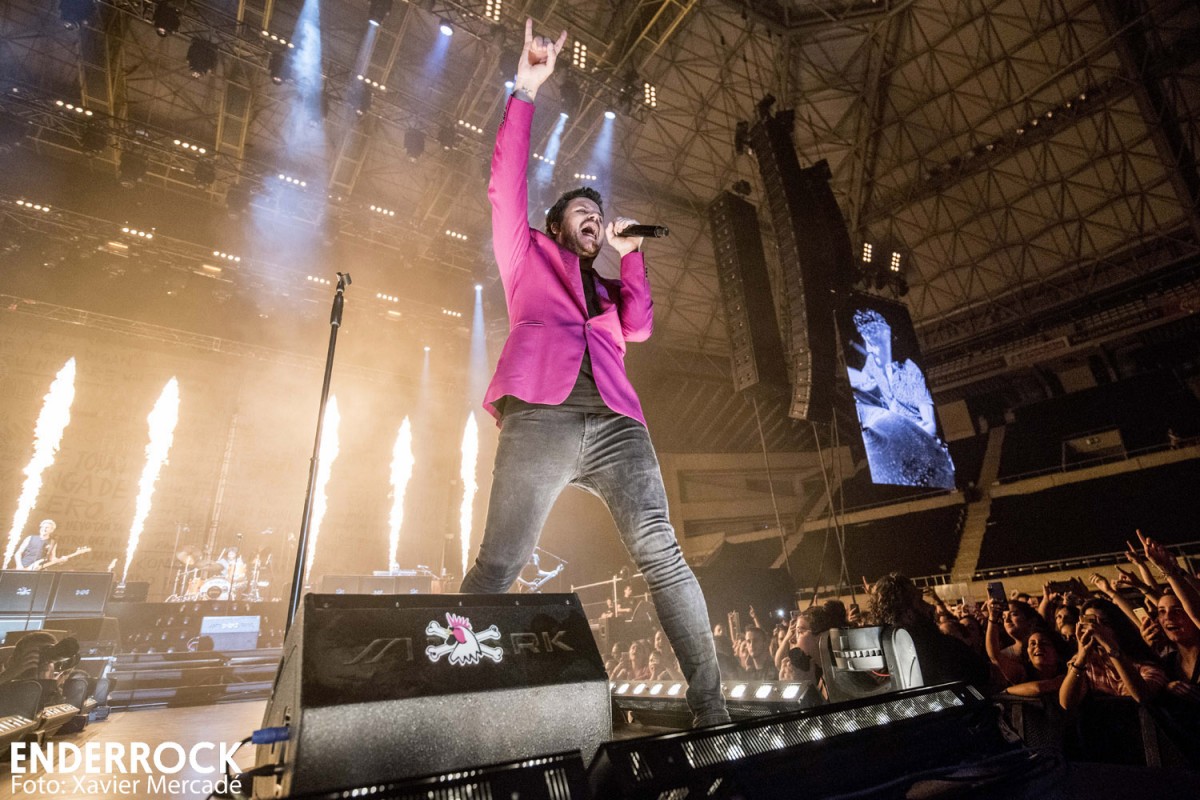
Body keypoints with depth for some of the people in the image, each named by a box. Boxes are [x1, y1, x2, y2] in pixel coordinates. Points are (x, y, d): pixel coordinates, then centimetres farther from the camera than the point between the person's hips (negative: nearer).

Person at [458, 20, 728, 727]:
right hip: (540, 417, -3)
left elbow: (638, 329, 15)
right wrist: (526, 90, 10)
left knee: (662, 554, -10)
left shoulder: (609, 290, 34)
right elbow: (507, 187, 13)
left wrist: (630, 254, 21)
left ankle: (712, 710, -5)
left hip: (616, 423, 3)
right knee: (499, 566, -10)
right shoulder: (529, 258, 26)